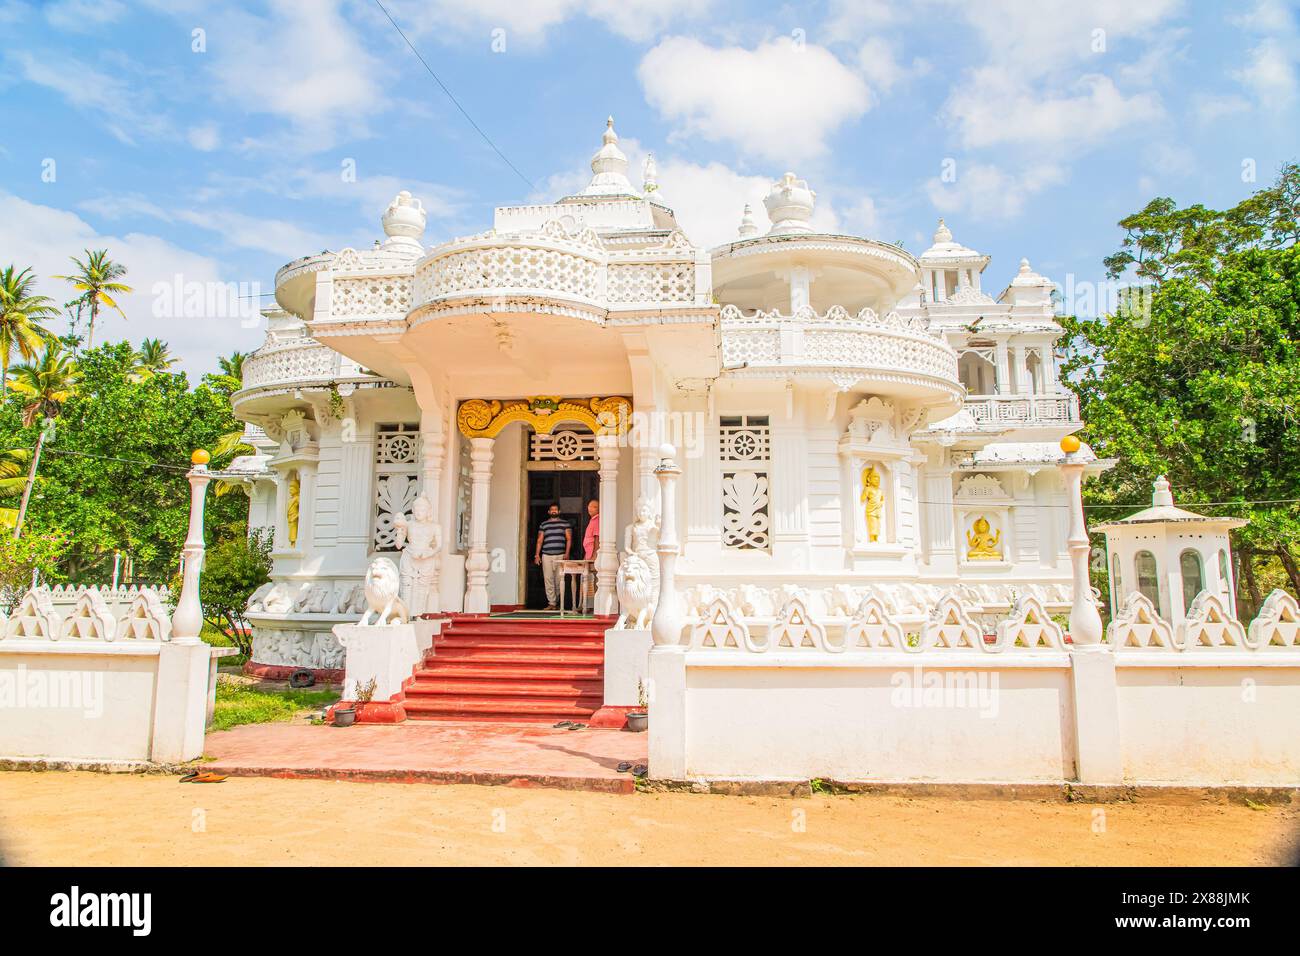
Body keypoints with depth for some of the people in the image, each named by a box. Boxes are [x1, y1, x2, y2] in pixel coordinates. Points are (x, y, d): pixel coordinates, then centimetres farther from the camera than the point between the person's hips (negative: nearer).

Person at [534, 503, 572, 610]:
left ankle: (556, 601, 15)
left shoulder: (565, 523, 10)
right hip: (546, 555, 1)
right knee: (548, 579, -6)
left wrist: (567, 553, -8)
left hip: (560, 555, -1)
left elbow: (569, 539, 4)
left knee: (559, 580, 0)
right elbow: (539, 540, 12)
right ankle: (551, 603, -4)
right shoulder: (543, 524, 14)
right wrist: (537, 555, 2)